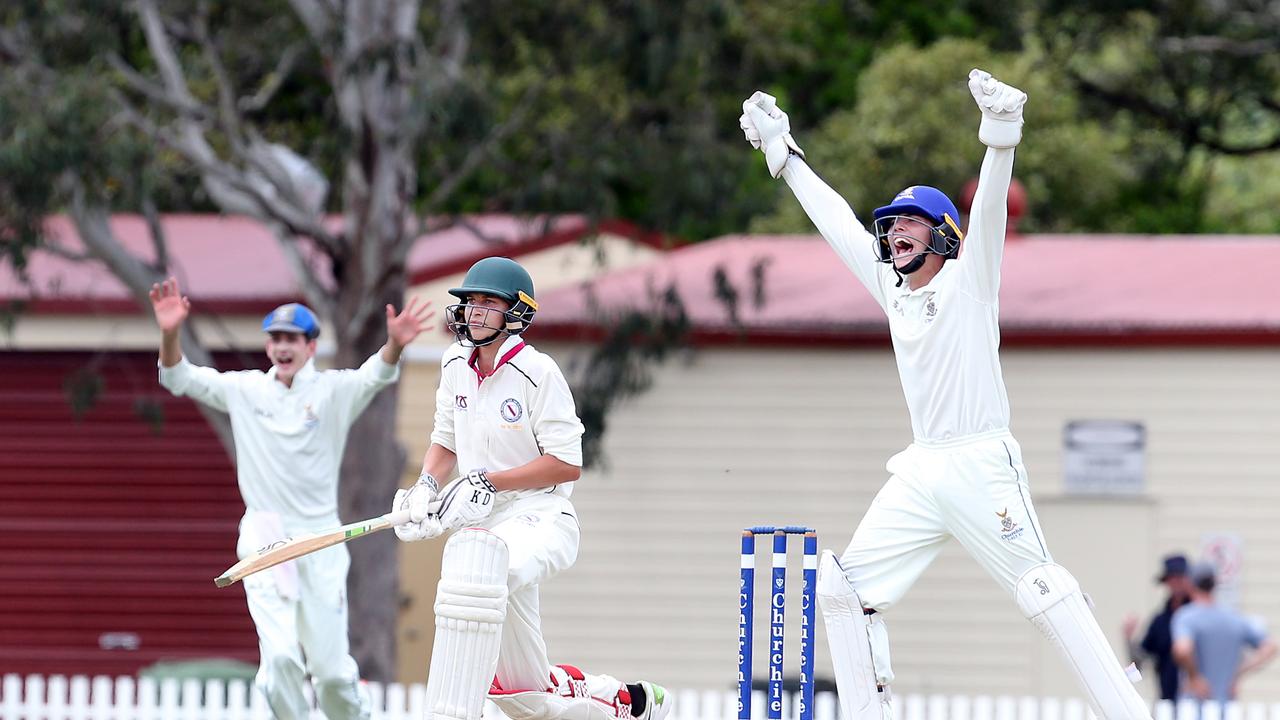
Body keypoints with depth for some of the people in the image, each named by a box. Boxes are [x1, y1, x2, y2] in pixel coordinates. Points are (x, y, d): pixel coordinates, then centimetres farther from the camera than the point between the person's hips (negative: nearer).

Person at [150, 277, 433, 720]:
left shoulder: (333, 392, -2)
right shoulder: (245, 391, 5)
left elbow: (374, 376, -21)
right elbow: (179, 378, -2)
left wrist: (393, 346, -43)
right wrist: (170, 334, -22)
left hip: (321, 541, 0)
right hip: (265, 538, 0)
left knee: (332, 667, 2)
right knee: (280, 657, -14)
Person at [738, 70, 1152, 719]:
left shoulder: (967, 281, -1)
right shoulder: (892, 288, 15)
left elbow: (989, 210, -16)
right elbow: (837, 221, 22)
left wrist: (1000, 132, -32)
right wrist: (783, 153, 24)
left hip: (981, 465, -7)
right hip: (919, 472, 7)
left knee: (1046, 594, -14)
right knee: (843, 588, 2)